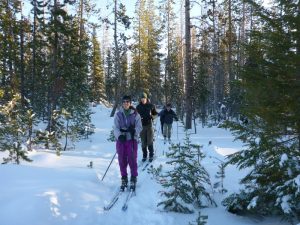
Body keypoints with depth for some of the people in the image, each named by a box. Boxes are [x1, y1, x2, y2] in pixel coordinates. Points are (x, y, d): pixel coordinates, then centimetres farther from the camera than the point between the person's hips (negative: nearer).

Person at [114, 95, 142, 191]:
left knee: (132, 160, -4)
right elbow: (116, 128, -3)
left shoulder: (135, 115, 2)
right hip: (121, 140, 1)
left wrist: (134, 130, -22)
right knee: (122, 160, 4)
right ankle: (124, 179, 19)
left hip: (132, 139, -1)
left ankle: (133, 178, 11)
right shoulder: (118, 115, 4)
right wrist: (119, 135, -21)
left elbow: (139, 127, -1)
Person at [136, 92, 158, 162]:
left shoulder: (151, 105, -1)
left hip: (149, 125, -1)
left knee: (150, 141, -1)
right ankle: (144, 155, 17)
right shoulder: (138, 107, 2)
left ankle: (151, 155, 11)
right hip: (142, 126, 1)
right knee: (143, 142, 5)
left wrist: (152, 116, -12)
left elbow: (156, 114, 8)